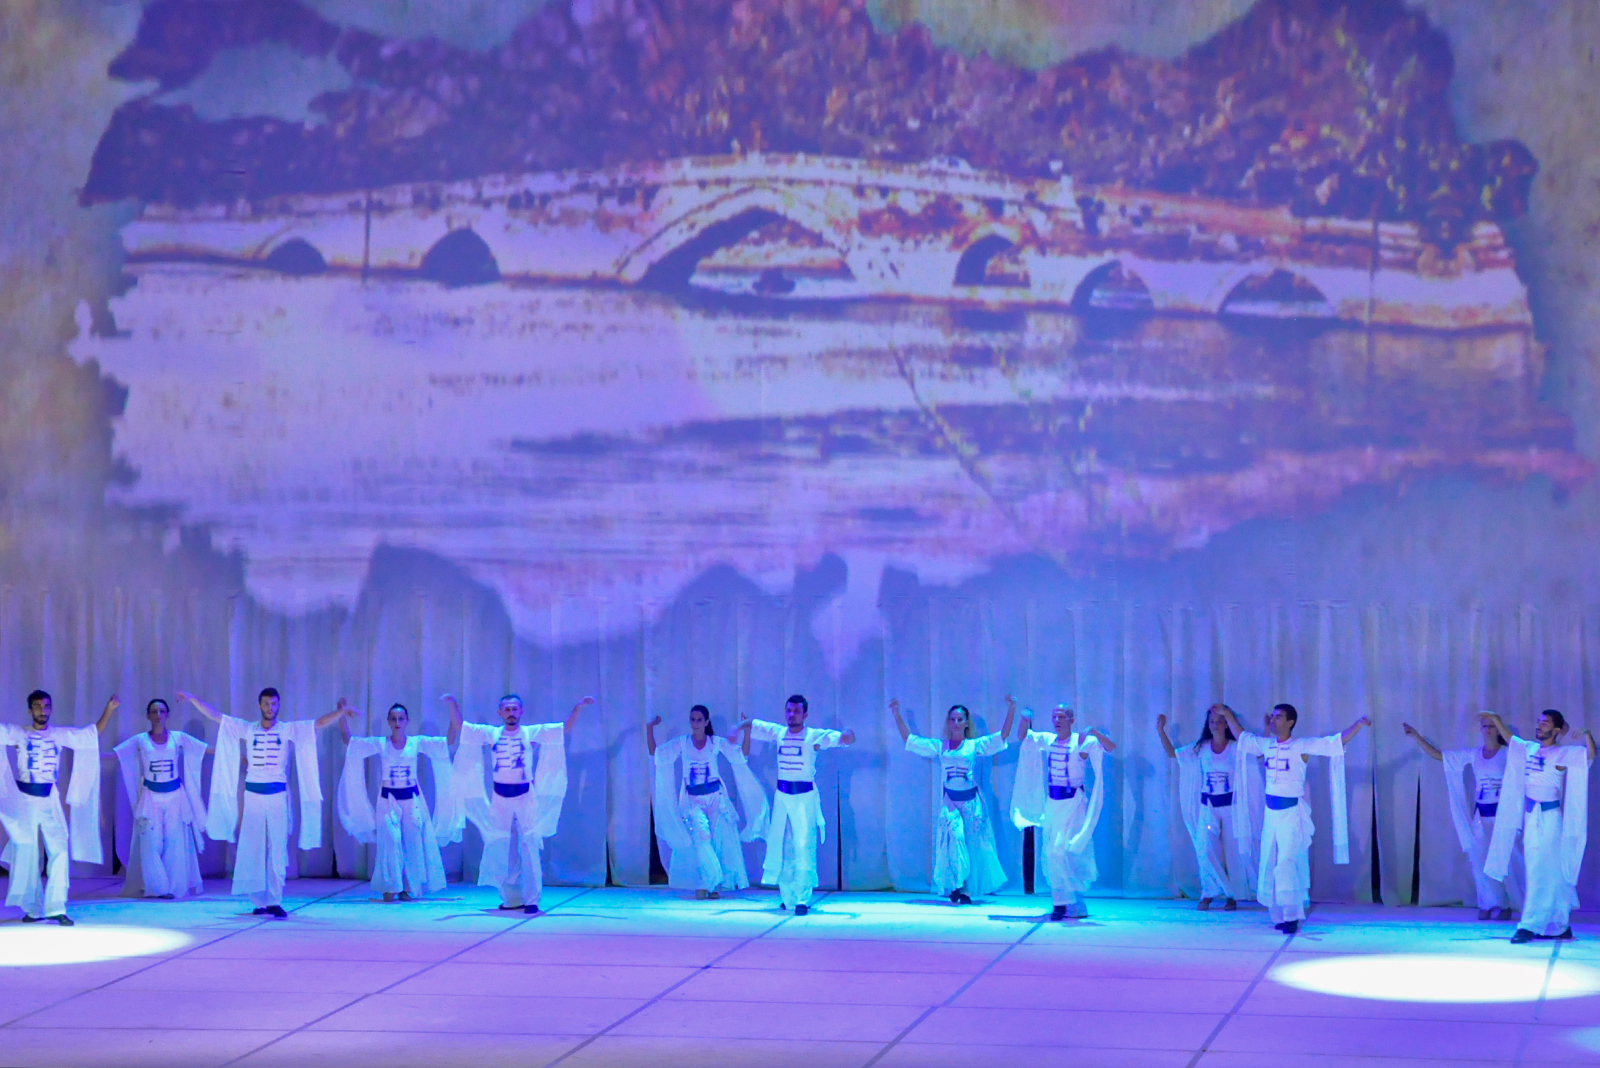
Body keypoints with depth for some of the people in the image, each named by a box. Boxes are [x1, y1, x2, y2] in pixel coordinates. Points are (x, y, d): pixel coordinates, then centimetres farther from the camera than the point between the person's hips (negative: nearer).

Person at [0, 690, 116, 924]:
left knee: (59, 851, -8)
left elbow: (93, 734, 11)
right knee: (26, 855, 4)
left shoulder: (61, 735, 6)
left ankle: (56, 907, -6)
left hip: (50, 800, 1)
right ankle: (33, 908, 15)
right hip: (24, 800, -1)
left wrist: (108, 711, 1)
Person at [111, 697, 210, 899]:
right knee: (150, 843, -4)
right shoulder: (140, 741, 1)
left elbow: (207, 749, 4)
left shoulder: (179, 738, 2)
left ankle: (174, 886, 9)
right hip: (150, 798, -1)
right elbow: (114, 754, 1)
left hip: (175, 797, 1)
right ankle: (154, 886, 5)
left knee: (174, 843, 1)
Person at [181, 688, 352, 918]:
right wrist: (192, 699, -3)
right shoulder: (247, 729, 4)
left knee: (277, 850, -3)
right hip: (253, 794, 1)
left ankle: (275, 901, -2)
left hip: (277, 795, -1)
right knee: (252, 849, 2)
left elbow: (320, 722, -6)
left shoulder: (289, 730, 1)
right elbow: (214, 715, 3)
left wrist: (343, 711, -19)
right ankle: (259, 901, 9)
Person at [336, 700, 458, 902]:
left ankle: (408, 887, 13)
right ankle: (389, 887, 3)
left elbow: (450, 741, -5)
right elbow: (348, 740, -4)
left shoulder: (417, 742, -1)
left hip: (412, 798, 1)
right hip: (388, 799, -1)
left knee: (413, 843, 2)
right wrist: (342, 714, -15)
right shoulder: (380, 744, -1)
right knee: (390, 843, -5)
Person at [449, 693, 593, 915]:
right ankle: (511, 898, 19)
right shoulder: (491, 734, 4)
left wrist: (578, 708, -16)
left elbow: (565, 728, -4)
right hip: (500, 798, 3)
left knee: (530, 848, -7)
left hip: (526, 797, -3)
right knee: (501, 850, 8)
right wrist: (453, 705, -9)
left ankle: (531, 899, -6)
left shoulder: (531, 733, -1)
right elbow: (459, 728, 3)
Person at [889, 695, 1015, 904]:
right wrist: (897, 715, 8)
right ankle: (954, 887, -8)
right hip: (949, 801, 0)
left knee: (972, 846, 1)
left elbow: (1002, 736, 0)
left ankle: (966, 889, 9)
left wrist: (1011, 711, -10)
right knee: (952, 840, -13)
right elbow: (908, 739, 11)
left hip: (971, 801, 0)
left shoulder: (975, 745, 4)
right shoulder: (939, 746, 8)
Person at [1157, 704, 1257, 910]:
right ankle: (1208, 893, -2)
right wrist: (1161, 731, -2)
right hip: (1208, 806, 2)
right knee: (1206, 848, -12)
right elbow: (1172, 753, 8)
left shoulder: (1236, 748, -5)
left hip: (1230, 805, -2)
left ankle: (1232, 896, 14)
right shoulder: (1200, 749, 3)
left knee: (1232, 850, 3)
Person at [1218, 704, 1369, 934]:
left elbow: (1337, 741, -12)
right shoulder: (1266, 744, 8)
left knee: (1287, 863, -12)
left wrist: (1358, 724, -23)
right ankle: (1279, 915, 14)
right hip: (1271, 811, 6)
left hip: (1292, 811, -6)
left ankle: (1292, 915, -6)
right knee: (1269, 865, 6)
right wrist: (1228, 715, 31)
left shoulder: (1302, 746, -8)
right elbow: (1241, 736, 26)